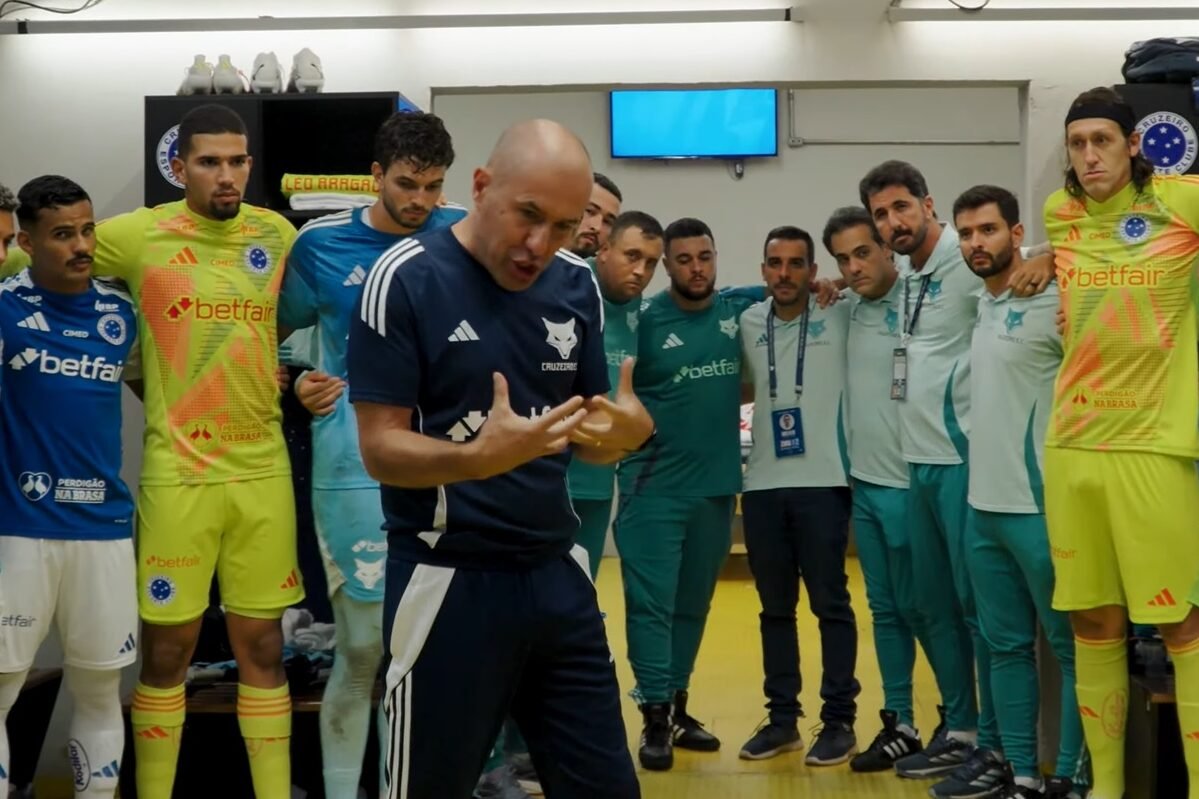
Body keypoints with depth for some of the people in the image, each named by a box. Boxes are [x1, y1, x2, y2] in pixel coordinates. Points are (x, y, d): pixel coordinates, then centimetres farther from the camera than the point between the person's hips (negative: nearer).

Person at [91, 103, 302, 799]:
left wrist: (275, 367, 9)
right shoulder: (138, 234, -5)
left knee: (263, 647, 9)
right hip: (177, 472, -2)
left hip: (264, 468, 3)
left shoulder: (278, 234, 4)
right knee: (166, 650, 5)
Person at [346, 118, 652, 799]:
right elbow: (381, 449, -13)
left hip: (558, 574, 5)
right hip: (449, 581, -5)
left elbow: (589, 434, 9)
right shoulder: (406, 279, -12)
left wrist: (627, 431, -14)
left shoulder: (578, 284, 4)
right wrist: (478, 457, -32)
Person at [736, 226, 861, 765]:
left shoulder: (841, 316, -2)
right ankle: (782, 716, 21)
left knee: (830, 604, 1)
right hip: (762, 484, 4)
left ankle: (839, 720, 10)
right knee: (775, 607, 11)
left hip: (823, 481, -4)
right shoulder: (747, 323, 10)